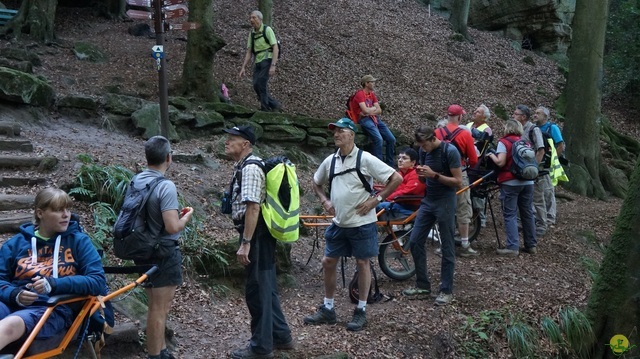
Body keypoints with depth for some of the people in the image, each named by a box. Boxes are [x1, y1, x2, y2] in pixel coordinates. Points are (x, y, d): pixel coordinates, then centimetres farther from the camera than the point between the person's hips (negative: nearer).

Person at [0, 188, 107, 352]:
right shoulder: (16, 243, 17)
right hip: (14, 304, 3)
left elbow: (98, 281, -2)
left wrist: (54, 285, -15)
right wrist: (15, 295, -10)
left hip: (55, 309, -3)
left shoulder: (79, 241, 10)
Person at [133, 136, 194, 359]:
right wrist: (187, 216, -6)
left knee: (157, 306, 21)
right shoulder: (166, 186, -22)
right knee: (159, 309, 3)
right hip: (163, 255, -8)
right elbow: (173, 227, -27)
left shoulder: (135, 181, 3)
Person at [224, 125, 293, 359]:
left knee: (257, 291, 0)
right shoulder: (245, 166, 15)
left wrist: (245, 243, -27)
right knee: (266, 288, 18)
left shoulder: (250, 168, -18)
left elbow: (253, 208, -26)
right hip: (259, 236, 10)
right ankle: (281, 337, 30)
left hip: (256, 237, -10)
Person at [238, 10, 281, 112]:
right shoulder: (252, 33, 12)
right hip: (258, 62, 7)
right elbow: (249, 52, 13)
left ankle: (265, 109, -7)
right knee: (256, 85, -3)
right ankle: (274, 105, 10)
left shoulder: (267, 30, -7)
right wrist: (243, 68, 4)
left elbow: (275, 48, -13)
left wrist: (273, 65, -23)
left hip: (268, 60, -7)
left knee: (260, 84, -17)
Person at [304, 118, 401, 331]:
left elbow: (396, 178, -12)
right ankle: (327, 309, 21)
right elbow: (317, 183, 23)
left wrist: (376, 199, -13)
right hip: (338, 223, 6)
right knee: (328, 262, 8)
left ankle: (361, 311, 17)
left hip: (362, 222, -5)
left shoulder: (365, 159, -12)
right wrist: (324, 201, 7)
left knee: (362, 263, 5)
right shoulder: (330, 161, 5)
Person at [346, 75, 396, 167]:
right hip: (364, 120, -8)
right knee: (378, 138, -29)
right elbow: (365, 110, -19)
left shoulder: (372, 94, 17)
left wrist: (369, 111, -9)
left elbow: (379, 111, 10)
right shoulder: (359, 94, -7)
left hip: (374, 118, 8)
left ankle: (390, 165, 5)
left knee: (391, 139, -4)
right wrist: (374, 108, 1)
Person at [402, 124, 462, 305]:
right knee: (415, 242, 4)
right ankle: (422, 284, 16)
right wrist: (420, 173, -10)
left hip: (445, 202, -7)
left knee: (447, 247, 1)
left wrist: (434, 175, -23)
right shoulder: (424, 151, 4)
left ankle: (446, 290, 9)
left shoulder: (450, 151, -15)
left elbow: (458, 182, -15)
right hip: (428, 201, 7)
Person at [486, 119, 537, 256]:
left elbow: (500, 162, -14)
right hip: (527, 182, 6)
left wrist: (491, 155, 3)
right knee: (527, 213, 13)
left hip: (510, 183, -6)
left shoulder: (504, 142, -5)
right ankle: (531, 245, 19)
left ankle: (513, 247, -11)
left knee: (510, 215, -4)